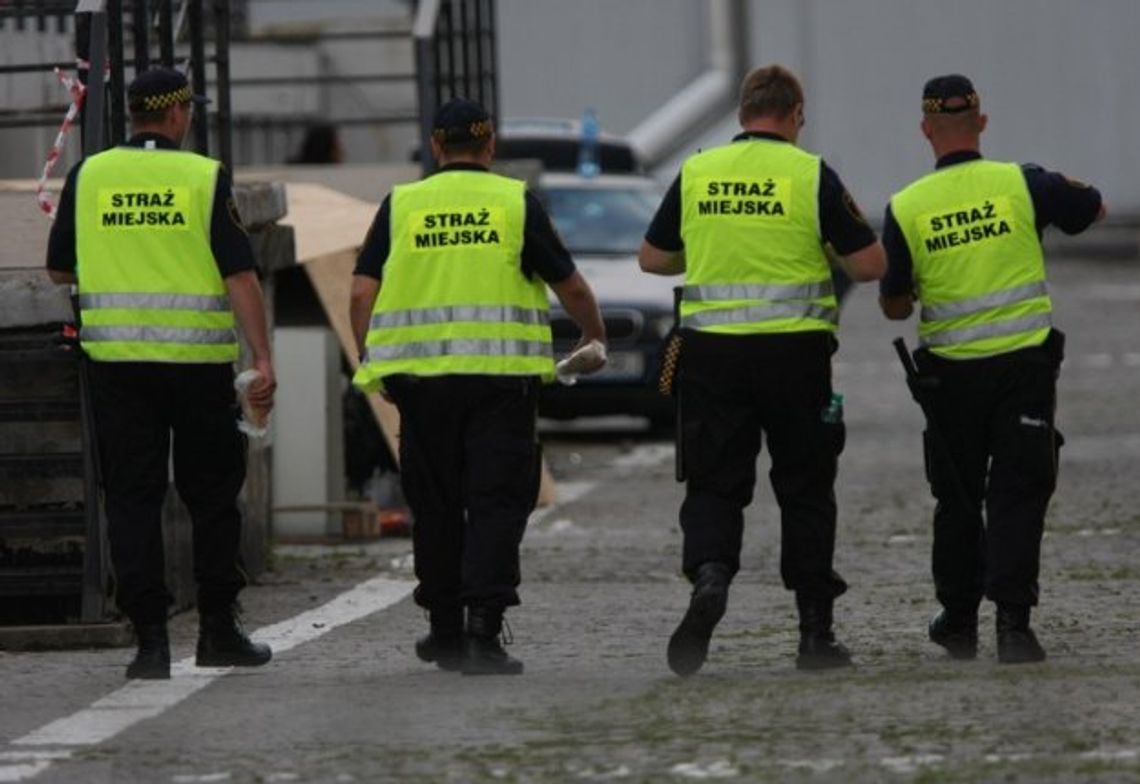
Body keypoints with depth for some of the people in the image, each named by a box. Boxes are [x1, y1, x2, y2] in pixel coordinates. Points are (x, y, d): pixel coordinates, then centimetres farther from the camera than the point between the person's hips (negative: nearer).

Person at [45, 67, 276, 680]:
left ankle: (150, 636, -3)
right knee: (211, 494, 11)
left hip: (117, 359, 1)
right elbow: (240, 275, -9)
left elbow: (59, 270, 12)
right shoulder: (205, 178, -4)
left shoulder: (88, 177, 3)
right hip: (199, 359, -1)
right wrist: (263, 360, -11)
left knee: (132, 497, 3)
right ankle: (217, 630, 13)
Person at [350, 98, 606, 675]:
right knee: (496, 503, -1)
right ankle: (483, 632, -14)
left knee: (436, 504, 13)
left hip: (422, 377, 2)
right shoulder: (516, 203, 2)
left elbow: (362, 291, 1)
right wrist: (594, 336, 25)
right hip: (502, 375, -2)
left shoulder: (401, 205, 6)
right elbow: (570, 286, 7)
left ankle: (445, 632, 20)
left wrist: (371, 365, 11)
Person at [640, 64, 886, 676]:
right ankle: (815, 631, 12)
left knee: (713, 482, 6)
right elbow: (870, 265, -4)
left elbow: (652, 259, 14)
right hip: (795, 349, -1)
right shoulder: (811, 175, -4)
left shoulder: (696, 173, 4)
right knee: (804, 488, 10)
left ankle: (709, 572, -24)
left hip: (711, 352, 1)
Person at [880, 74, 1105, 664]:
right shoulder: (1022, 185, -8)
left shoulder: (906, 208, -6)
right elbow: (1093, 210, 11)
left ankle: (958, 622, 23)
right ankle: (1012, 620, -13)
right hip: (1024, 364, -1)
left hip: (950, 372, 1)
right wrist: (1070, 189, 32)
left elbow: (893, 306, 3)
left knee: (958, 500, 16)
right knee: (1018, 497, 0)